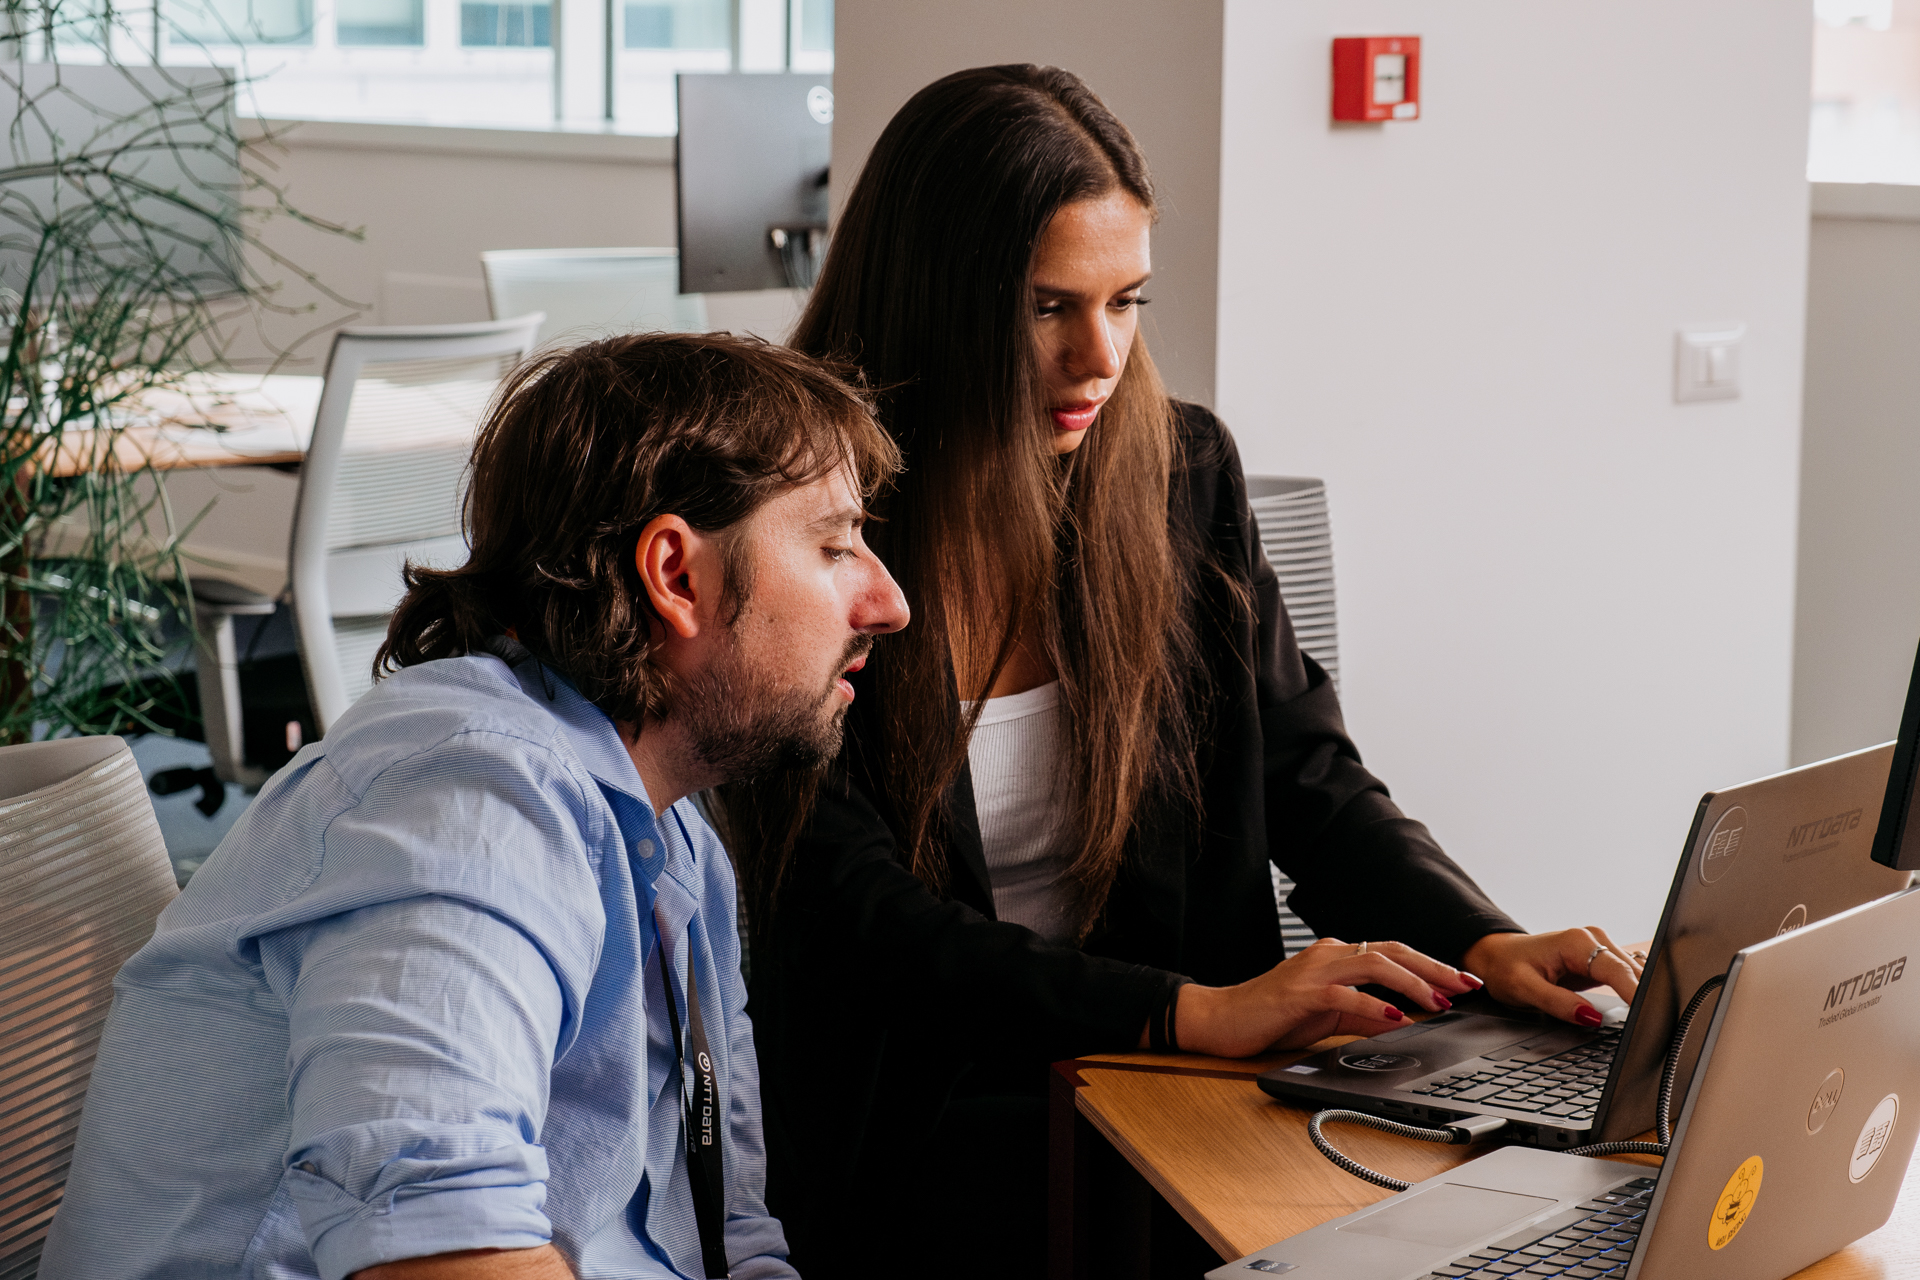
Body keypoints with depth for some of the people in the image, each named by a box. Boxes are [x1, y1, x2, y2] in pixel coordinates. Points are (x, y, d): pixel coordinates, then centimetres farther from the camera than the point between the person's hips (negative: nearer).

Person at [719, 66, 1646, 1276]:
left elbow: (1309, 778, 9)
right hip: (925, 1140, -4)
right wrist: (1189, 1012, -23)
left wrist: (1483, 944, -10)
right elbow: (862, 925, -15)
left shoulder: (1179, 471, 5)